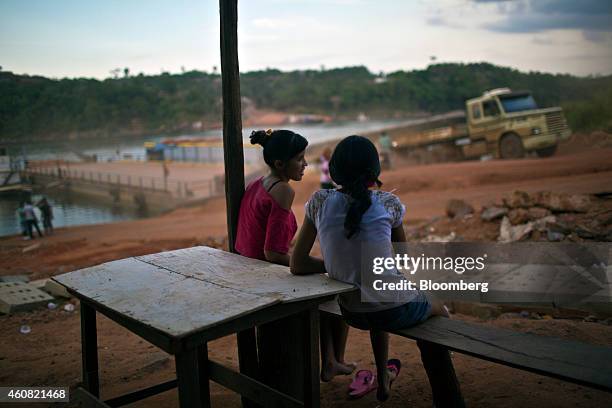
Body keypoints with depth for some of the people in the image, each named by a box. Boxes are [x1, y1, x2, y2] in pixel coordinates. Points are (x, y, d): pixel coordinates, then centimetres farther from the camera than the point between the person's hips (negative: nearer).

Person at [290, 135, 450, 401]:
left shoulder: (319, 202, -8)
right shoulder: (387, 203, -12)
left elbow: (298, 265, -7)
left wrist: (337, 264, 5)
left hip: (352, 314, 3)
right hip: (395, 311, -3)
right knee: (438, 310, 32)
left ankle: (383, 380, 55)